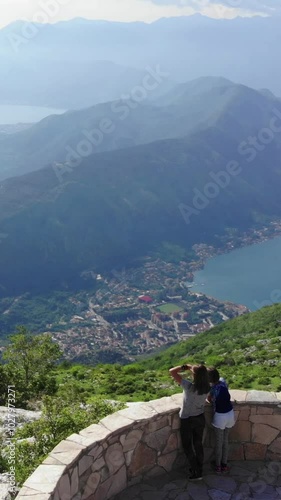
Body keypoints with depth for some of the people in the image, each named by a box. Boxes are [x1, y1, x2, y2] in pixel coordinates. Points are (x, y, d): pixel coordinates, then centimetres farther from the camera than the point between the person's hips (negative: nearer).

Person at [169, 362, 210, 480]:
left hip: (187, 420, -5)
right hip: (200, 418, 5)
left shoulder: (189, 386, -31)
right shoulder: (206, 388, -15)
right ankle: (199, 469, 34)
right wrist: (192, 368, -1)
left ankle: (196, 472, 17)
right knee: (198, 445, 22)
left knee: (187, 446, 14)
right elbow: (202, 374, 11)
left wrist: (185, 367, -17)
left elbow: (172, 371, -27)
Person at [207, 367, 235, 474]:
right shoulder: (223, 381, -4)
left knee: (219, 443, 13)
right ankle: (224, 465, 31)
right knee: (225, 441, 21)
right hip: (230, 414, 5)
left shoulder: (210, 388, -19)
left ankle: (218, 466, 27)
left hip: (220, 416, -5)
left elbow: (210, 400, -2)